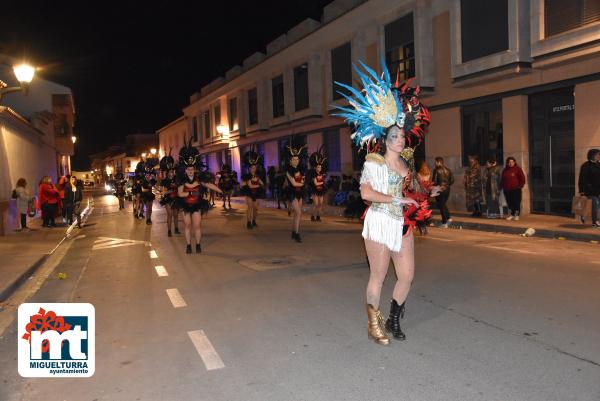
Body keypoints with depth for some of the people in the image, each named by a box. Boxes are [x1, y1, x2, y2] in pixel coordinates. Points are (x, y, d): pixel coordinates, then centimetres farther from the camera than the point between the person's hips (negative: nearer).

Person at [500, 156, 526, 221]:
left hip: (516, 189, -5)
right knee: (509, 202, 6)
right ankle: (512, 214, 16)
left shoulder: (518, 169, -1)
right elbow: (502, 180, 22)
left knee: (516, 202, -3)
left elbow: (522, 178, -3)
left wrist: (520, 186, -9)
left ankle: (517, 215, 6)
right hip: (507, 190, 5)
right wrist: (502, 186, 14)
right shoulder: (505, 170, 14)